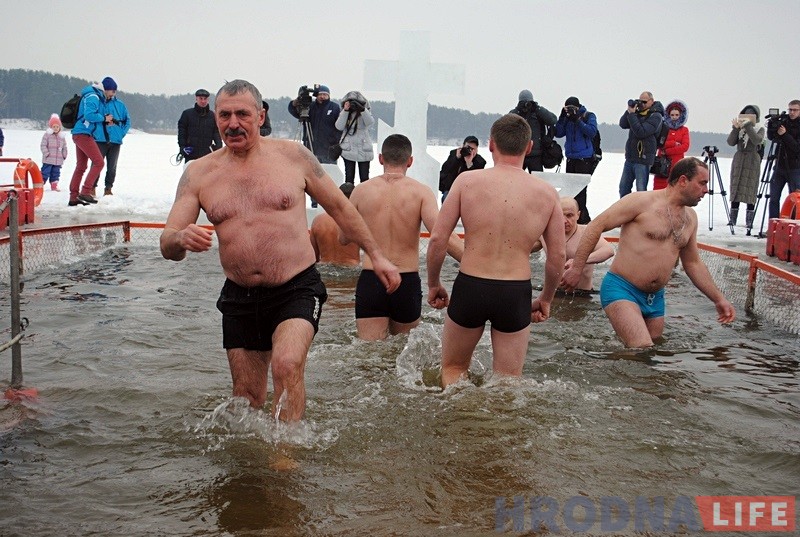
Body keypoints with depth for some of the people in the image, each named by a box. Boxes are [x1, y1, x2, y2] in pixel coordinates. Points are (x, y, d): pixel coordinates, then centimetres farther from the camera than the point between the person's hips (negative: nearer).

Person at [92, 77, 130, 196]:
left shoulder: (119, 104, 10)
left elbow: (127, 120, 14)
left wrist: (121, 133, 1)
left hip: (115, 141, 3)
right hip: (100, 140, -3)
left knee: (112, 167, 8)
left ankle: (108, 189, 16)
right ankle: (92, 189, 3)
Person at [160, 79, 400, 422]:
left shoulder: (293, 156, 0)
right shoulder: (198, 173, 3)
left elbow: (339, 207, 11)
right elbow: (167, 245, -1)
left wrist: (376, 256, 11)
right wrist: (182, 240, -26)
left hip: (297, 290, -3)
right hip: (239, 299, 3)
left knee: (287, 364, -28)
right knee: (246, 398, 11)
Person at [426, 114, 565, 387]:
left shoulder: (467, 181, -3)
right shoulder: (546, 193, 1)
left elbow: (437, 238, -4)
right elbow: (557, 257, 5)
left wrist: (433, 284, 11)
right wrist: (546, 298, 21)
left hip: (469, 288, -1)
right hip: (517, 293, 1)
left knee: (453, 369, 21)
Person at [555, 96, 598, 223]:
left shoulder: (589, 116, -1)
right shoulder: (567, 118, 11)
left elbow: (592, 132, -15)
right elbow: (558, 133, 4)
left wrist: (577, 120, -18)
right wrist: (562, 117, -6)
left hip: (585, 159, -6)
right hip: (571, 158, 6)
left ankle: (581, 217, -4)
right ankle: (583, 217, 19)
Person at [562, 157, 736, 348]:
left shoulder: (690, 218, 12)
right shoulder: (643, 201, -10)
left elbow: (693, 264, 24)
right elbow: (596, 226, -11)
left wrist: (719, 299, 21)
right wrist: (577, 269, -15)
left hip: (655, 299, 8)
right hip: (621, 289, -8)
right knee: (642, 350, -25)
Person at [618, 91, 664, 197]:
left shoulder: (655, 116, -10)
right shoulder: (638, 112, 12)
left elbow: (641, 132, -20)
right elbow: (623, 124, 6)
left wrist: (632, 114, -16)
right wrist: (629, 111, -8)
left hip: (643, 160, -7)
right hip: (630, 157, 8)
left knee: (641, 190, -6)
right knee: (623, 187, 14)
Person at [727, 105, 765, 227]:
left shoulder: (760, 129, 5)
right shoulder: (739, 129, 11)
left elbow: (757, 140, -16)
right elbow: (731, 142, -2)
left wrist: (748, 127, -19)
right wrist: (735, 128, -13)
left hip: (752, 162, -3)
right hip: (738, 161, 3)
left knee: (750, 191, -6)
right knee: (735, 189, 0)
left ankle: (749, 220, -3)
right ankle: (732, 218, 4)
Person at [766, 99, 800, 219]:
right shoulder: (783, 121, 6)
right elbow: (771, 137, 8)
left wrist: (785, 135, -24)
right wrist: (771, 124, -9)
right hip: (779, 166, 4)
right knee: (774, 198, 3)